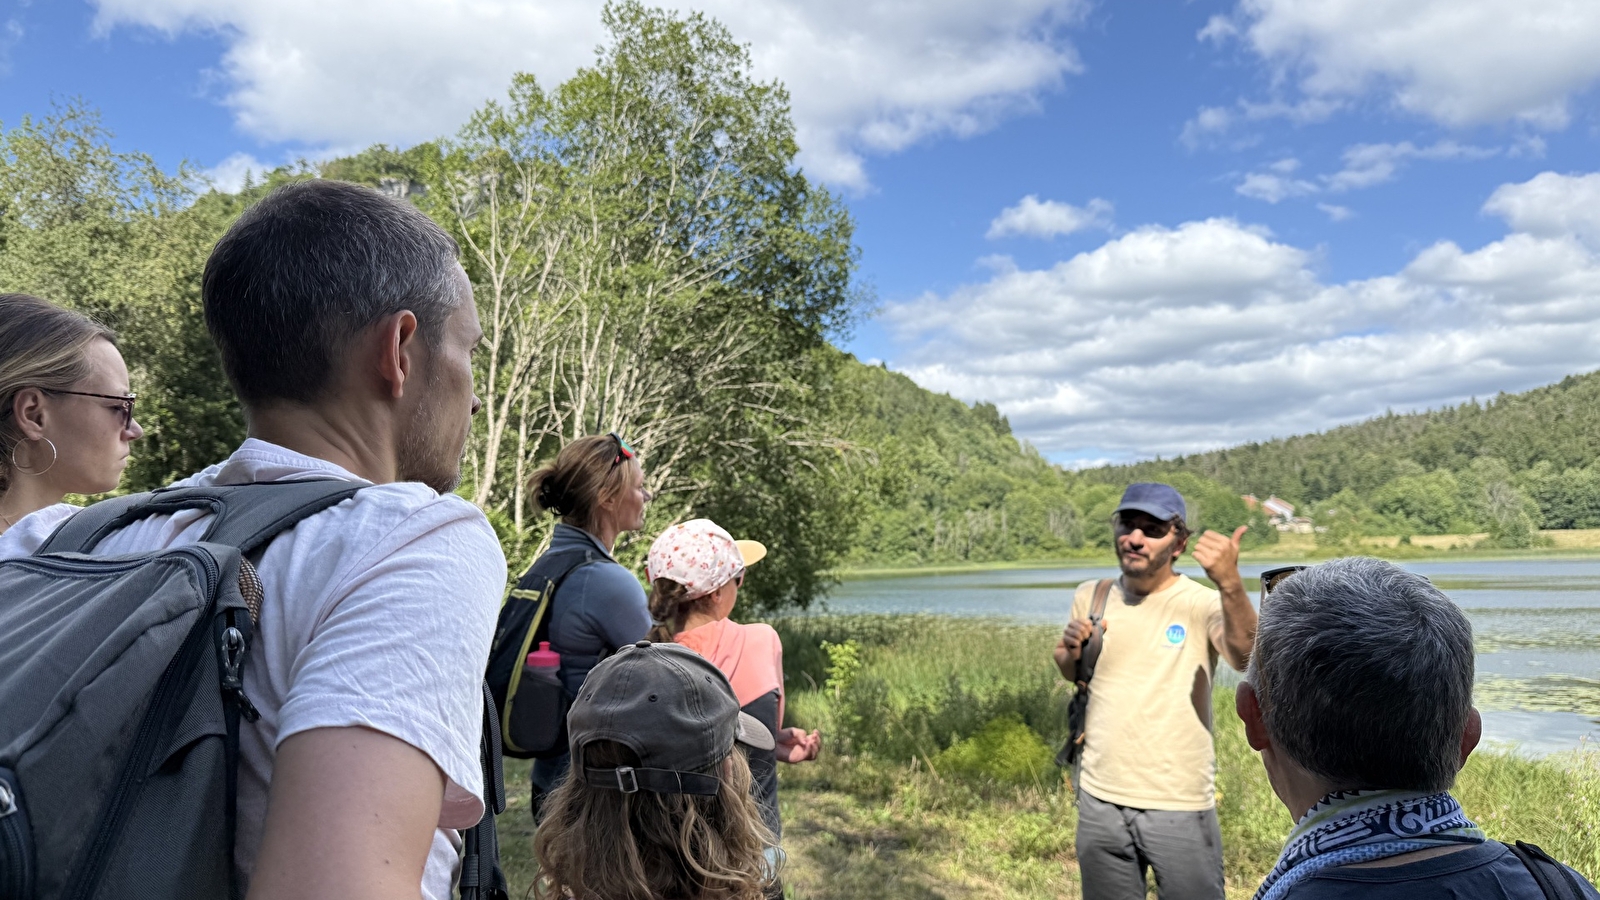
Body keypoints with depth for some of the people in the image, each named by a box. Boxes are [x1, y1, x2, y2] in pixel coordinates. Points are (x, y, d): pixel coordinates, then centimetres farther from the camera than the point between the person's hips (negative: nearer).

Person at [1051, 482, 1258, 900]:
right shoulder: (1090, 596, 1)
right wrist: (1070, 653, -8)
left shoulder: (1202, 603, -12)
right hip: (1099, 801, 4)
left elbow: (1246, 657, -33)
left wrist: (1230, 584, -50)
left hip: (1181, 806, -4)